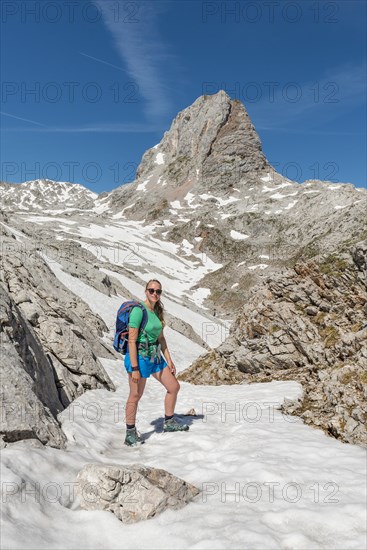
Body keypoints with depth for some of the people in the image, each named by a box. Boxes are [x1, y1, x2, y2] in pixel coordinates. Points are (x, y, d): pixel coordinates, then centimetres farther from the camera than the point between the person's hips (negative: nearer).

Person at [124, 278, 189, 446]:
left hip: (155, 356, 8)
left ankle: (169, 423, 31)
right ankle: (130, 435, 21)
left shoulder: (157, 310, 6)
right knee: (135, 396, 4)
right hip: (139, 356, -8)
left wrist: (169, 360, 11)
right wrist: (134, 368, -21)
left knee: (174, 387, 13)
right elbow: (132, 341, -20)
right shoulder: (138, 310, -18)